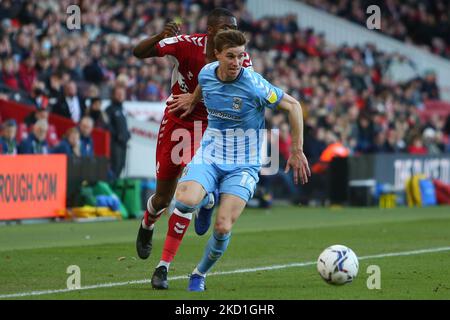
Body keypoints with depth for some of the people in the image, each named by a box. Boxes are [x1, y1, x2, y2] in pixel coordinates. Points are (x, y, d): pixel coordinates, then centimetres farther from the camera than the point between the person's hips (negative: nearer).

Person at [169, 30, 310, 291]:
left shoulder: (253, 84, -18)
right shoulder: (207, 73, -5)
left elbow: (293, 105, -10)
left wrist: (297, 150, -9)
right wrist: (193, 101, 35)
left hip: (243, 164, -3)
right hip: (209, 156, 3)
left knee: (223, 228, -16)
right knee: (185, 202, -28)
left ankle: (200, 274, 14)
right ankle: (204, 201, 12)